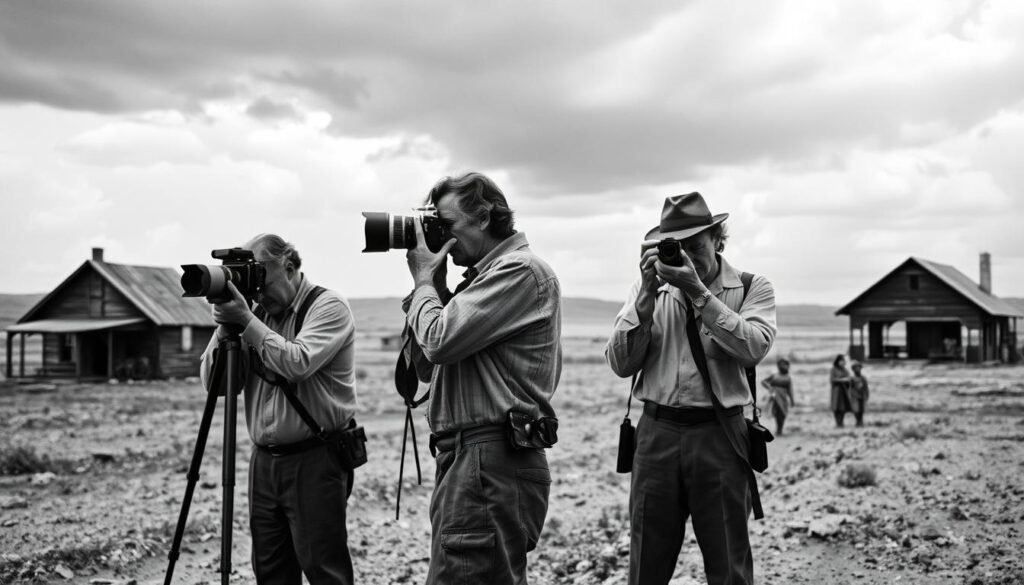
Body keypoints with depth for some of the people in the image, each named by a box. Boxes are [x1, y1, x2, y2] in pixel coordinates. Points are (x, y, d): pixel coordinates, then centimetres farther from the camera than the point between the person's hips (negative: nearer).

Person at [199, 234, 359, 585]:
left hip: (316, 460, -6)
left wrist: (246, 321, -20)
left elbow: (298, 364, -23)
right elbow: (213, 383, 7)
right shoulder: (258, 311, 11)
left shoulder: (329, 307, -6)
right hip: (264, 460, 6)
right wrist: (225, 327, -7)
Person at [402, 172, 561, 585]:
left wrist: (424, 280, 0)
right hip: (468, 457, 10)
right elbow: (425, 366, 19)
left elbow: (439, 342, -18)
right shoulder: (482, 277, 20)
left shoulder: (520, 270, -8)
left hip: (492, 461, -10)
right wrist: (431, 284, 10)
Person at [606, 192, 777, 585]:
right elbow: (621, 365, 0)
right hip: (657, 431, 2)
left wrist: (698, 291, -17)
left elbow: (754, 349, -15)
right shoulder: (649, 288, 10)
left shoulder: (752, 288, 4)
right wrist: (647, 295, -9)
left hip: (719, 434, -2)